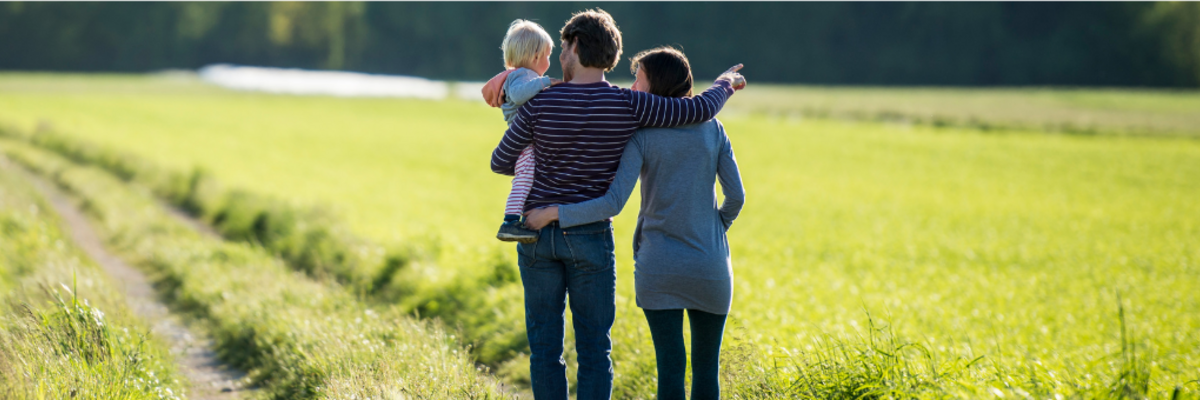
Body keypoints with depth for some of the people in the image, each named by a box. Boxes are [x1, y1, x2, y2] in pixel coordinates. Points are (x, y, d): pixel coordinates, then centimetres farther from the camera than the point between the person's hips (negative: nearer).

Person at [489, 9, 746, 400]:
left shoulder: (539, 104, -8)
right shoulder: (626, 105, -10)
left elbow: (501, 162, 3)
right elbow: (700, 110, -5)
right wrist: (725, 83, 18)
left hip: (538, 235, 1)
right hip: (590, 236, -1)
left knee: (545, 346, 7)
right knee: (594, 349, 5)